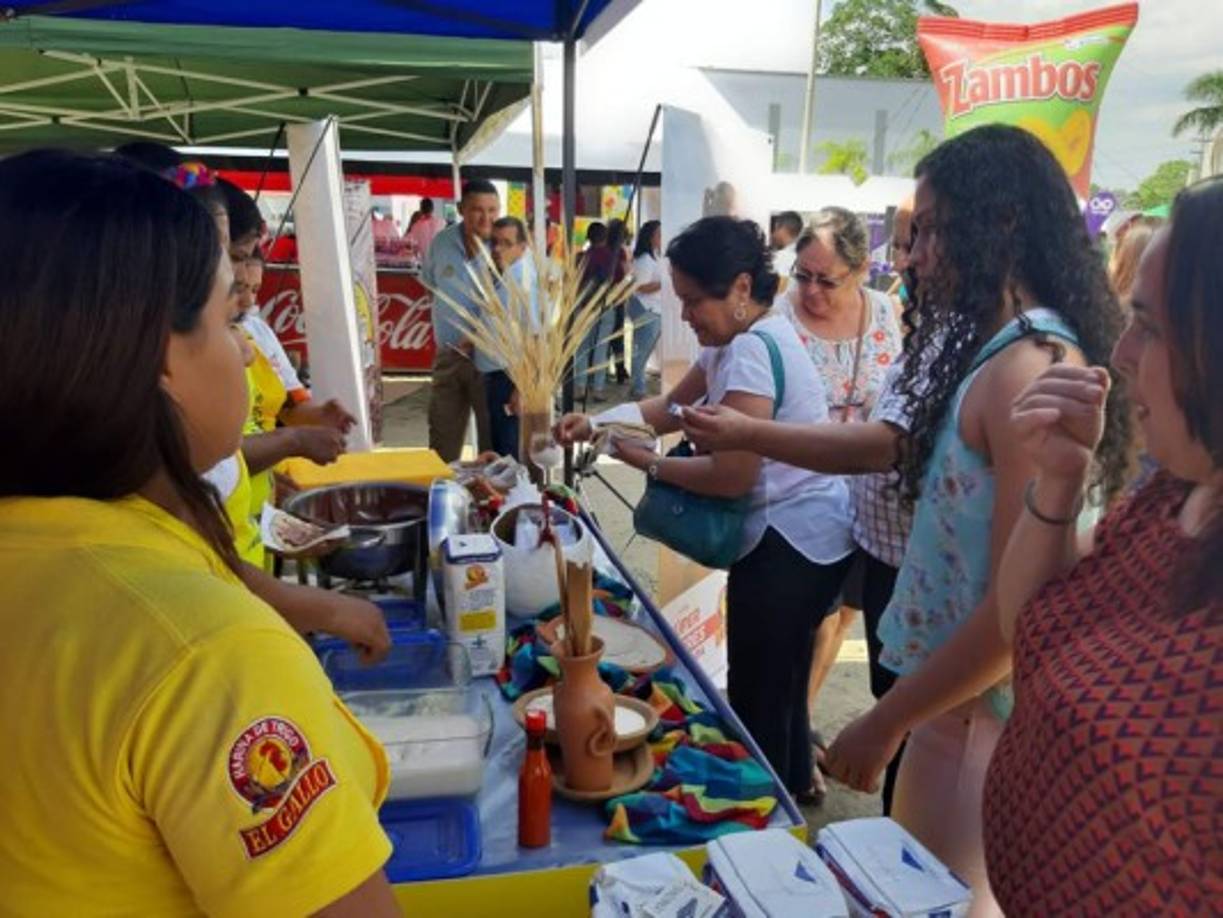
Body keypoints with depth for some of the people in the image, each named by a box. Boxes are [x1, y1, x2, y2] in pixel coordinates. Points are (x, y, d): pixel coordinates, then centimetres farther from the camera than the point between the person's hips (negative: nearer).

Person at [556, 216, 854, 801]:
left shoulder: (752, 350, -23)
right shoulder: (741, 339, 10)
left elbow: (731, 477, -26)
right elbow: (671, 408, 14)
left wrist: (647, 464, -13)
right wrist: (596, 424, -1)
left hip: (790, 545, -11)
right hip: (792, 539, 11)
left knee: (757, 695, 3)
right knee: (778, 684, 25)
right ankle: (790, 786, 44)